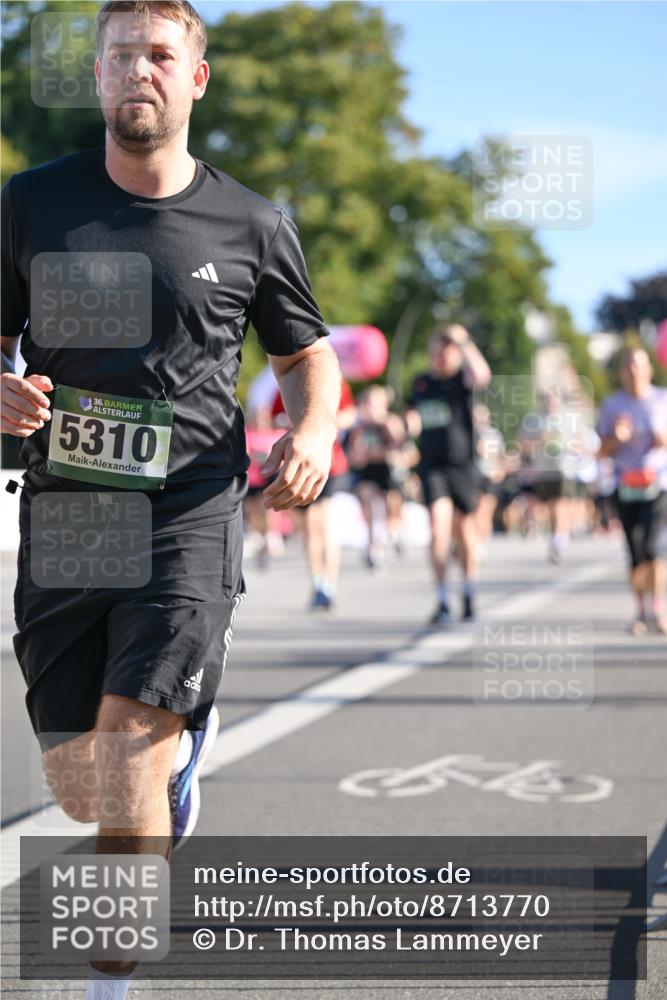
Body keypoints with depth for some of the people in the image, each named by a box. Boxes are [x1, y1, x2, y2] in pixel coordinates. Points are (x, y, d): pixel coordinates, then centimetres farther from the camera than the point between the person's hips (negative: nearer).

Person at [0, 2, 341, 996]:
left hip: (190, 516, -2)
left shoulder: (252, 225, 3)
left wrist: (315, 430, -5)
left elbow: (308, 352, 16)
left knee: (126, 764, -16)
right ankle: (187, 733, 44)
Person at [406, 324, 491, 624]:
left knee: (464, 530, 10)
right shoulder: (421, 383, 10)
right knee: (438, 528, -13)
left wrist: (465, 342, -26)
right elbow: (414, 419, 23)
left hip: (462, 464, -2)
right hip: (432, 465, 2)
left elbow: (482, 376, -27)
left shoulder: (462, 378, -3)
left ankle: (469, 595, 28)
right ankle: (443, 602, -10)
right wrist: (411, 422, 1)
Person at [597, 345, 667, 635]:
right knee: (634, 553, 3)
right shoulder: (611, 405, 6)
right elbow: (603, 451, 8)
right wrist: (617, 439, -12)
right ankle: (641, 610, 17)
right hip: (626, 487, 2)